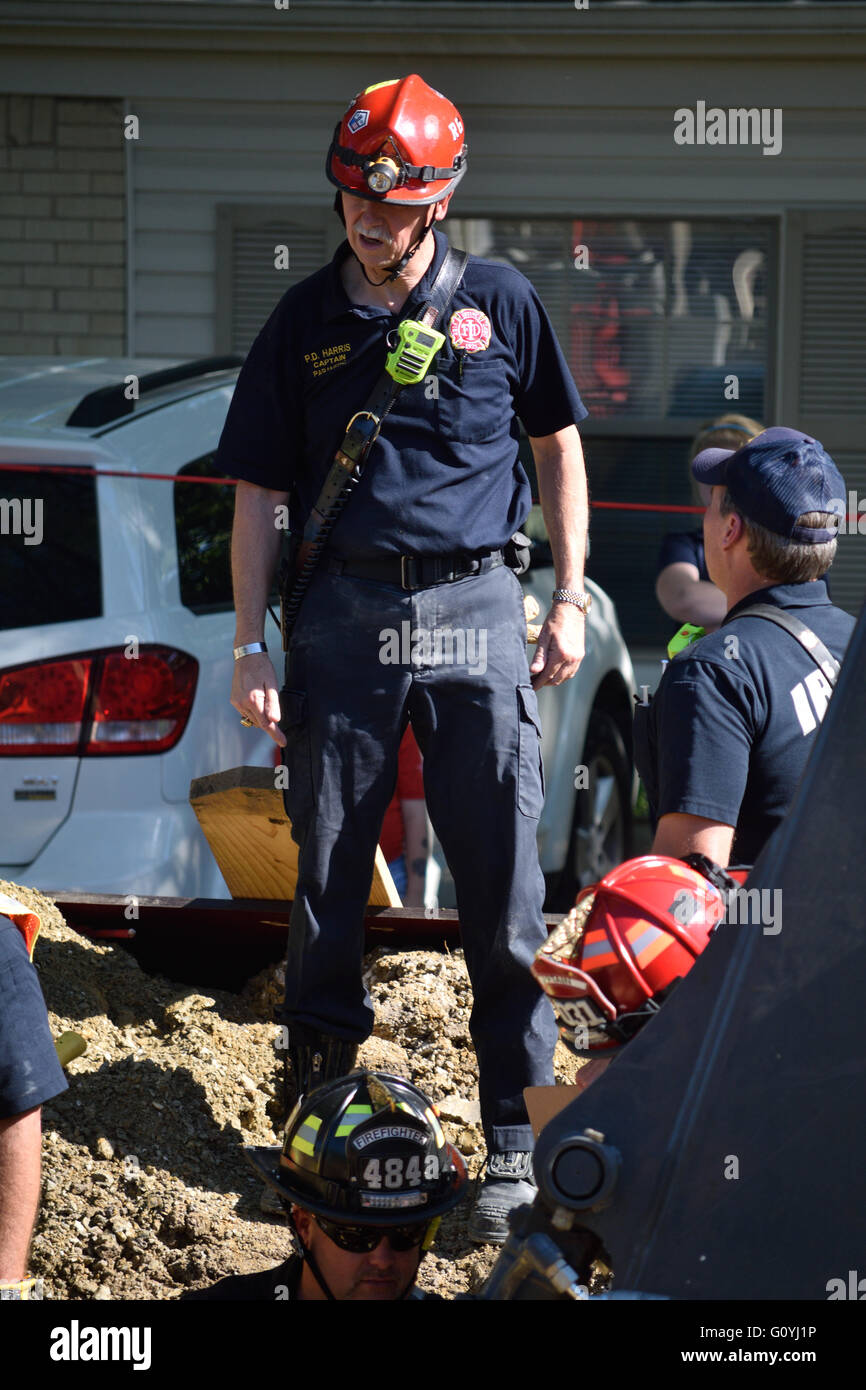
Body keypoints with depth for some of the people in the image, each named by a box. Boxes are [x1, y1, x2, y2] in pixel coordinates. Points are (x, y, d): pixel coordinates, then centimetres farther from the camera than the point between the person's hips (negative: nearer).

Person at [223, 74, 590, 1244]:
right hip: (345, 611, 1)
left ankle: (518, 1146, 1)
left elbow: (558, 444, 14)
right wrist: (250, 646, 2)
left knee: (504, 895, -3)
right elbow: (260, 491, 8)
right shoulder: (305, 323, 6)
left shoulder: (499, 302, 4)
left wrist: (570, 600, 8)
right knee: (327, 882, 5)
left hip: (474, 611, -1)